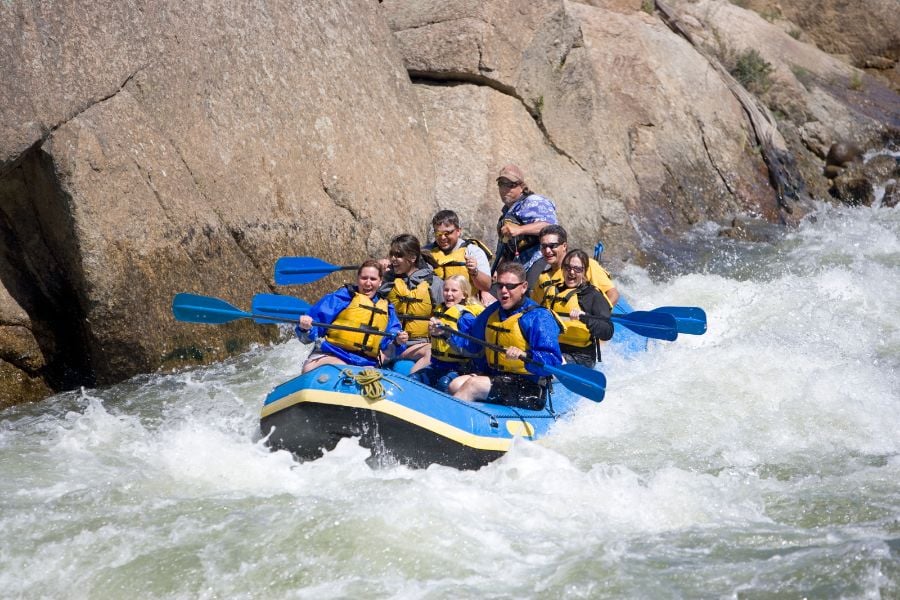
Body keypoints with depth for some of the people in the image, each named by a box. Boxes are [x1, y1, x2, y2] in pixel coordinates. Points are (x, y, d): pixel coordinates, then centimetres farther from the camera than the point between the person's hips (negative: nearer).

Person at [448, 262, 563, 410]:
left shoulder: (539, 317, -12)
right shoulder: (492, 312, 13)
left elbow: (553, 361, -22)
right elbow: (470, 344, 25)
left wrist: (524, 355, -38)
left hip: (528, 387, -8)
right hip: (494, 376, 8)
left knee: (472, 385, -22)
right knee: (456, 385, -10)